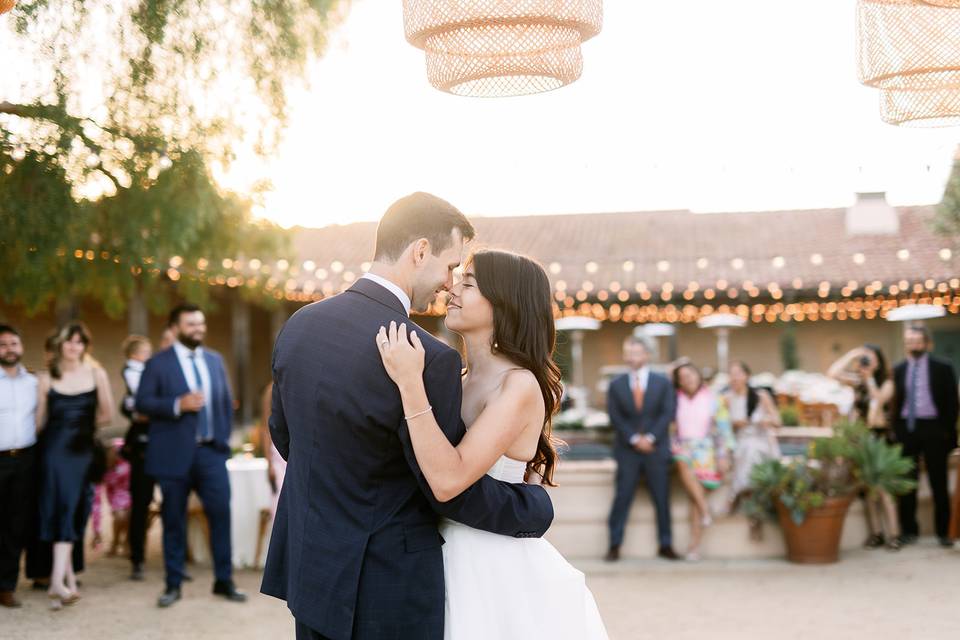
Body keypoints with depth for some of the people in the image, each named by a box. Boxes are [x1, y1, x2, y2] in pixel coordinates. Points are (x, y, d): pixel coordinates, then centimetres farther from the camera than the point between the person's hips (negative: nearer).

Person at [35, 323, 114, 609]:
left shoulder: (96, 374, 4)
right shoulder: (47, 378, 3)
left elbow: (107, 415, 9)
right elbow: (40, 421, 6)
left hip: (82, 449, 0)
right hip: (54, 449, 0)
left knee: (69, 508, -2)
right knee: (59, 508, -4)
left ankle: (57, 581, -6)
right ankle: (69, 578, 0)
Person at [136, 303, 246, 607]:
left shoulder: (215, 360, 12)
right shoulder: (158, 363, -1)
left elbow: (226, 401, 17)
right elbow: (142, 402, -8)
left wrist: (224, 437, 9)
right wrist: (178, 404, -20)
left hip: (211, 451, 3)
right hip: (175, 454, -3)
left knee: (221, 513, -2)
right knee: (174, 520, 4)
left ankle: (224, 581, 9)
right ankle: (173, 584, 15)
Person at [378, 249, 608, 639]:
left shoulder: (519, 385, -18)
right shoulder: (464, 380, 7)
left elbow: (448, 480, -28)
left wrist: (410, 384, -30)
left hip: (497, 571, -7)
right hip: (457, 563, 7)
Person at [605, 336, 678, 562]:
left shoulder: (662, 382, 7)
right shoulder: (616, 385, 7)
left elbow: (668, 413, -2)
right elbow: (615, 417, 0)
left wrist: (650, 437, -13)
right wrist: (634, 439, -12)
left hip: (656, 448, 0)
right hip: (627, 450, 0)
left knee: (662, 499, 2)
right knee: (622, 498, -3)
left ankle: (665, 545, 10)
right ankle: (614, 546, 1)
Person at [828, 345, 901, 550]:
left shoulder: (887, 383, 2)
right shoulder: (857, 381, 8)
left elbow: (880, 399, -17)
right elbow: (833, 373, -5)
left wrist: (869, 378, -15)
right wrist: (851, 355, -5)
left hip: (879, 437, -3)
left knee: (883, 487, -11)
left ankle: (893, 534, -11)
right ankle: (876, 533, 6)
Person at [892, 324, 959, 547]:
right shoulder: (898, 370, 7)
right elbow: (895, 402, 8)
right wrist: (896, 430, 1)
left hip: (933, 428, -2)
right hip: (906, 428, 2)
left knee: (938, 482, 3)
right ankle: (909, 529, 15)